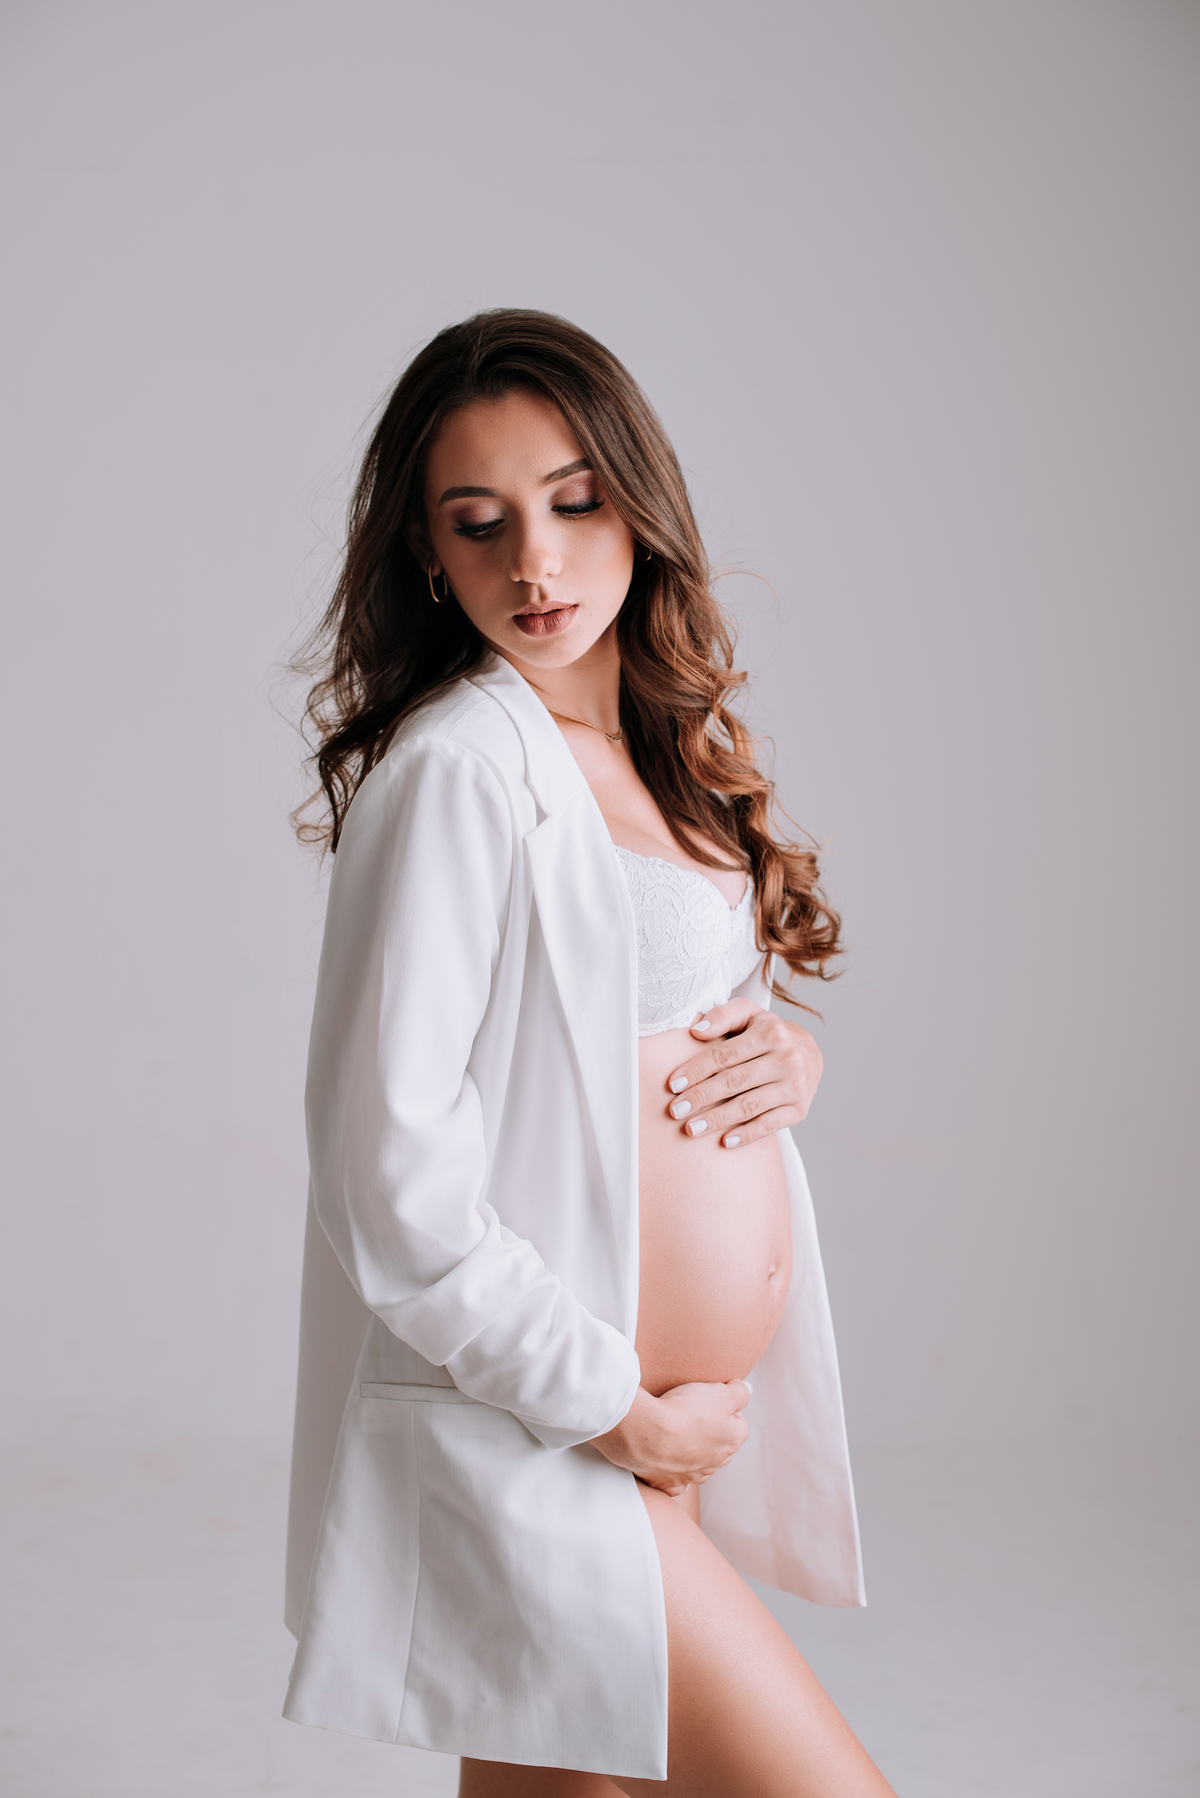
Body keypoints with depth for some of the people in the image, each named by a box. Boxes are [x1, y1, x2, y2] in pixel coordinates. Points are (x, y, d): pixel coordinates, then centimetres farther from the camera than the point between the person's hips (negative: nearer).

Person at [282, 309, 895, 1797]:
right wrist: (621, 1410, -14)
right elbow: (390, 1179, -21)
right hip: (529, 1436, -8)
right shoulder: (457, 765, -16)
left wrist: (790, 1051, -1)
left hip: (666, 1425, 8)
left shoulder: (662, 753, 10)